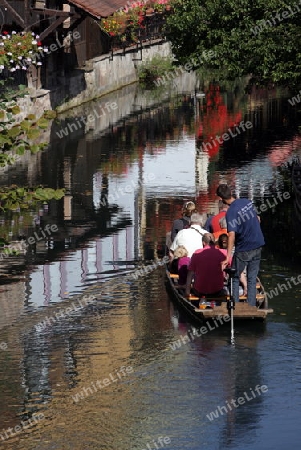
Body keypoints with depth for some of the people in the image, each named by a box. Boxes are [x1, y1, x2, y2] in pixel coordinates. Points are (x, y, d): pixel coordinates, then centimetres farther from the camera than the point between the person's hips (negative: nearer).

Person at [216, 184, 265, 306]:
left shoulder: (231, 212, -20)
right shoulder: (247, 202, 0)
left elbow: (232, 235, -29)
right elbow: (257, 220, 14)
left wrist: (228, 257, -33)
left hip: (243, 250, -6)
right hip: (258, 245, 6)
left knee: (235, 278, 11)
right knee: (252, 278, 13)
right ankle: (251, 306, 12)